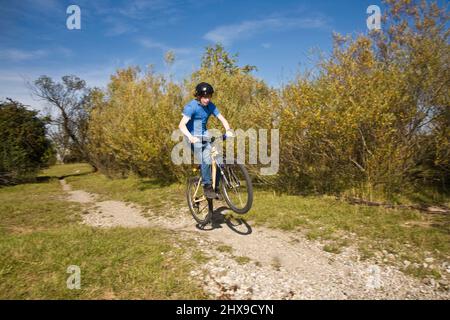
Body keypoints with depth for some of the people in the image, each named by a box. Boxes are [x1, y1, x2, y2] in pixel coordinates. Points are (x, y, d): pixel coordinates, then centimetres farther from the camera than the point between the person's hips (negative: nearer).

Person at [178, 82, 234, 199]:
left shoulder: (210, 106, 4)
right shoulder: (191, 106, -14)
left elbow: (222, 119, 2)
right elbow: (182, 125, -25)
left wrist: (228, 130, -19)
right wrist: (191, 137, -42)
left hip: (205, 136, 6)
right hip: (194, 138, -6)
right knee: (205, 162, -25)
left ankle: (215, 188, 7)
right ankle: (207, 188, -8)